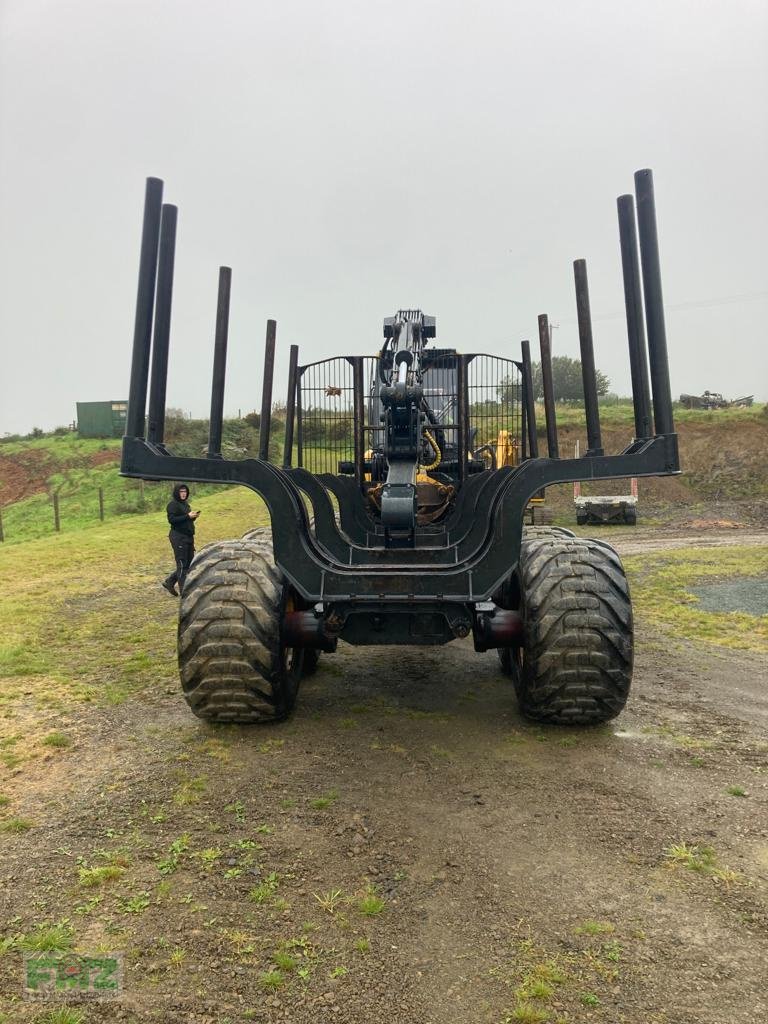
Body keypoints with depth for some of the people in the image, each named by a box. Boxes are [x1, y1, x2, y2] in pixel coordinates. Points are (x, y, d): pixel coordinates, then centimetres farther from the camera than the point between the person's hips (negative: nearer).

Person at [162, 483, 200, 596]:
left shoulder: (185, 504, 17)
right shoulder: (172, 504, -8)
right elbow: (172, 519, -19)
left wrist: (193, 516, 2)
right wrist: (187, 516, -21)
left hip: (188, 536, 9)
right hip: (178, 537, -9)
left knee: (189, 563, 11)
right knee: (182, 564, -4)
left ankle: (169, 582, 23)